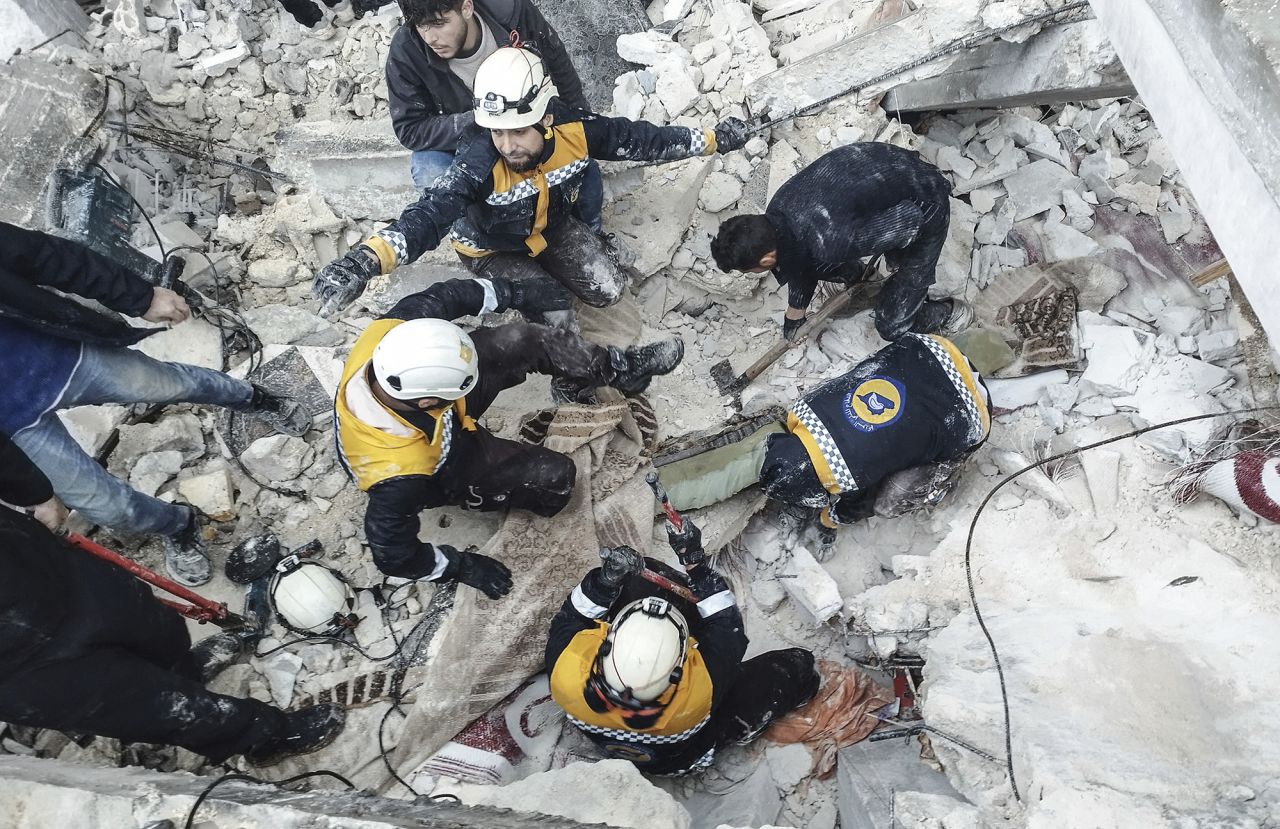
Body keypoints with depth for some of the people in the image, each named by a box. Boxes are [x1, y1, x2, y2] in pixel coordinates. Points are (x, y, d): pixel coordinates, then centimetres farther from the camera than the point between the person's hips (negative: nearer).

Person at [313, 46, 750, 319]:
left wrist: (714, 139, -12)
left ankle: (545, 267, 30)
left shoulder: (573, 130, -29)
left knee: (608, 291, 3)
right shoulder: (479, 164, -41)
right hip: (492, 249, -4)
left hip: (553, 227, 4)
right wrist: (365, 260, -72)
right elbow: (430, 214, -54)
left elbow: (640, 138, -18)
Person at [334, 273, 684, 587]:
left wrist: (516, 293, -9)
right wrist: (462, 566, -13)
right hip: (446, 471, -5)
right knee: (557, 475, -6)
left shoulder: (392, 333, -34)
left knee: (524, 340, -9)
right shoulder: (399, 474, -44)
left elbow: (439, 298, -13)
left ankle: (620, 368, 15)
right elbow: (393, 554, -27)